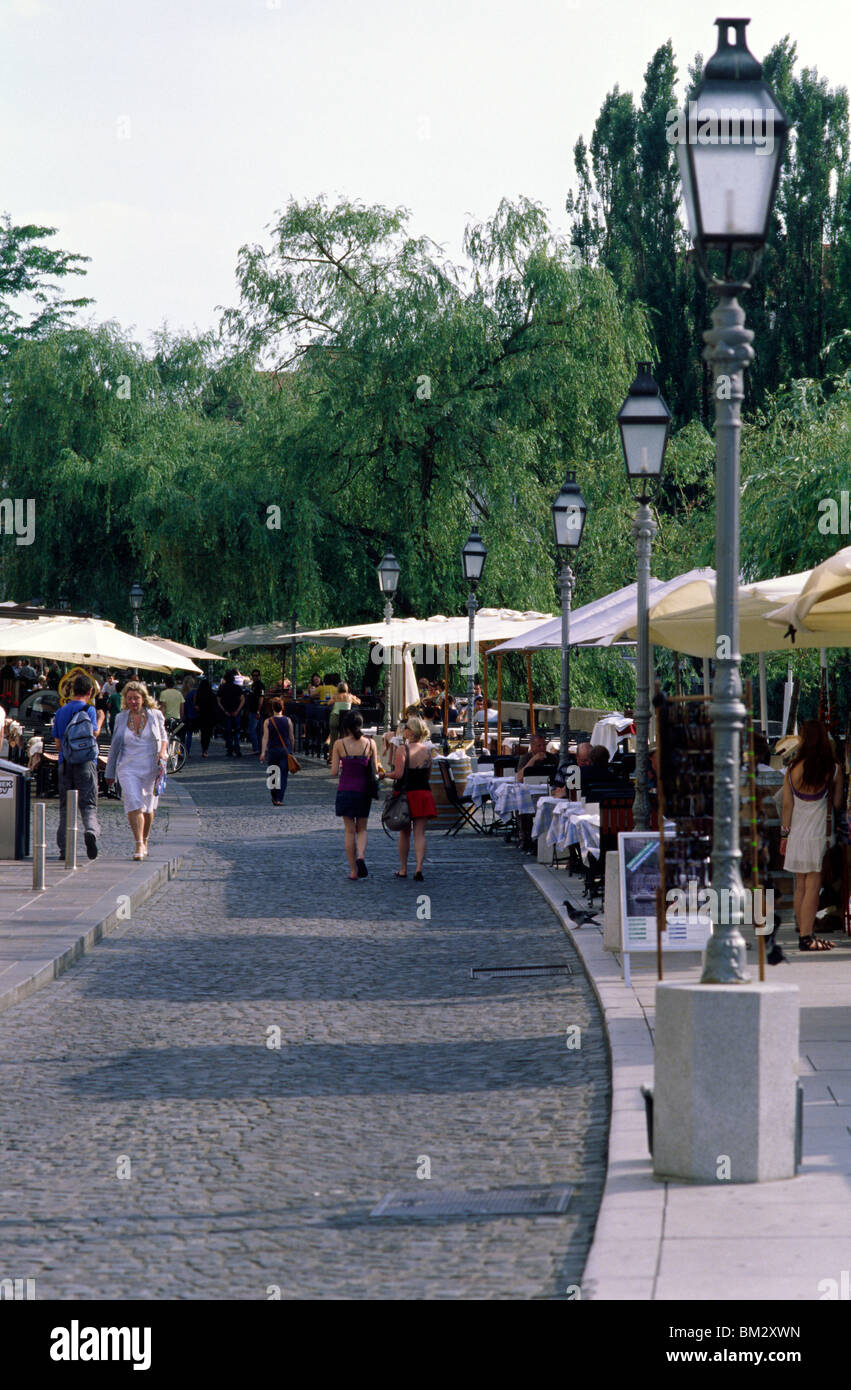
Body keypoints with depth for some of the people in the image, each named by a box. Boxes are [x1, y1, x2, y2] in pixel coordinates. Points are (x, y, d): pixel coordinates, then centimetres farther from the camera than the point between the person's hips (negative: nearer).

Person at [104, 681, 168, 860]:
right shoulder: (121, 718, 6)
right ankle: (139, 846, -20)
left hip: (151, 768, 1)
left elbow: (163, 737, 13)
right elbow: (115, 745, 14)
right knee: (133, 804, -16)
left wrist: (163, 751, -10)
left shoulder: (155, 715, 3)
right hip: (128, 768, 0)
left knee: (148, 807, 10)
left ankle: (145, 840, 33)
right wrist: (110, 772, 17)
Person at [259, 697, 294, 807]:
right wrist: (291, 750, 16)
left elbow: (265, 737, -9)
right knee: (283, 775, -1)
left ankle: (274, 798, 24)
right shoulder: (288, 720, -2)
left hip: (272, 750, 1)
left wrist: (263, 752, -10)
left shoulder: (267, 722, -4)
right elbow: (291, 737, 4)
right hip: (285, 750, -1)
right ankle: (279, 799, -11)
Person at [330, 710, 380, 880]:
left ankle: (353, 870, 7)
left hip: (345, 790, -1)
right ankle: (361, 856, -12)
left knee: (350, 831, 8)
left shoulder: (340, 744, -8)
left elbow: (334, 772, -8)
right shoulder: (370, 744, -4)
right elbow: (375, 771, 0)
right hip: (364, 790, 1)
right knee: (362, 829, 15)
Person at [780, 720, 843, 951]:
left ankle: (804, 934, 15)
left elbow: (787, 805, 4)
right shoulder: (832, 769, -8)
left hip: (796, 835, 4)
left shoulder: (793, 770, -1)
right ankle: (807, 937, -6)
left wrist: (784, 834, 12)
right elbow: (837, 803, 0)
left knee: (801, 887, 10)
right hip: (817, 835, -4)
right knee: (812, 887, -3)